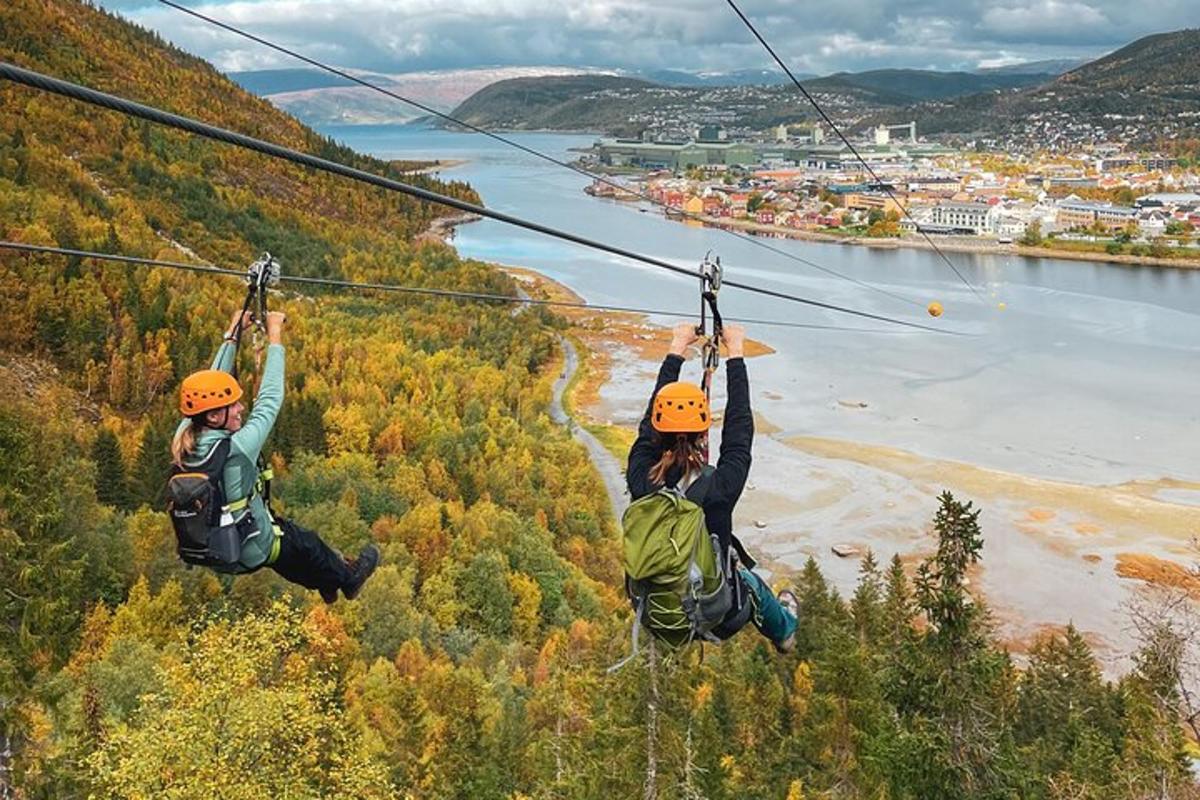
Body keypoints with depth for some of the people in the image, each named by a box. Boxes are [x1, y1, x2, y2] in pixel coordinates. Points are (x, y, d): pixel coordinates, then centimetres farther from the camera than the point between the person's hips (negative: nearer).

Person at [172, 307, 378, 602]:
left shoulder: (183, 439, -15)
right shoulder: (234, 451, -34)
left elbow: (210, 387, -1)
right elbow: (269, 401, -25)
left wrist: (232, 336, 3)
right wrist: (275, 337, -17)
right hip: (250, 554, -7)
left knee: (280, 526, 31)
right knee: (305, 542, 22)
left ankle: (325, 584, 52)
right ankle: (348, 580, 49)